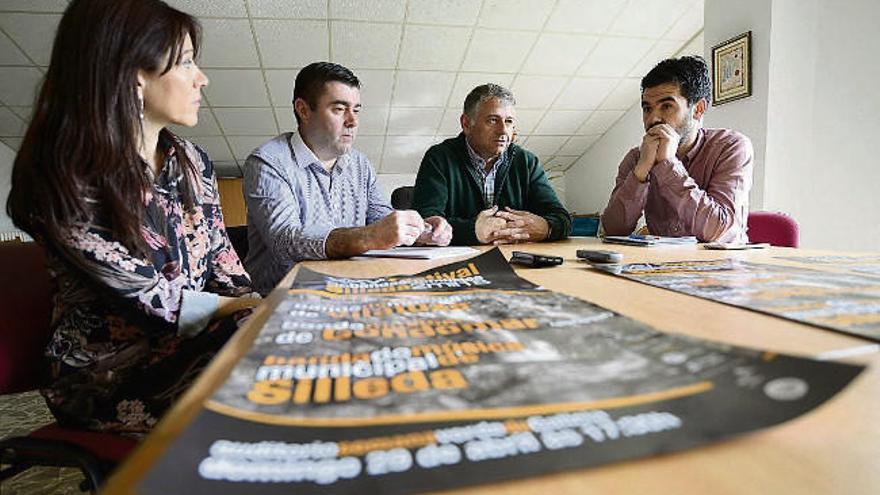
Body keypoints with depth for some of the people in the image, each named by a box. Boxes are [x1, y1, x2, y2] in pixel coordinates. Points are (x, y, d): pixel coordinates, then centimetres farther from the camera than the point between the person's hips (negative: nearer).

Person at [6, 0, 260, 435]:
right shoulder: (63, 181, -14)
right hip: (106, 379, -5)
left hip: (192, 348, 6)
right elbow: (151, 302, -19)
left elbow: (224, 267, 6)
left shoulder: (192, 162, 6)